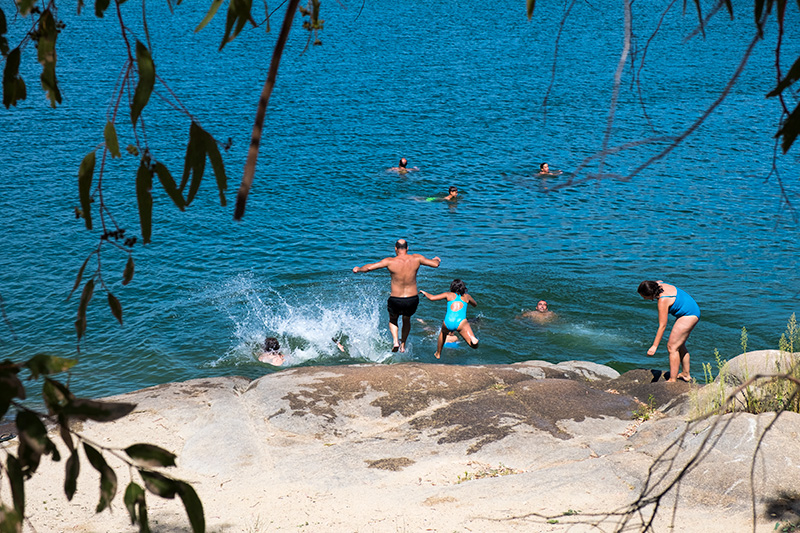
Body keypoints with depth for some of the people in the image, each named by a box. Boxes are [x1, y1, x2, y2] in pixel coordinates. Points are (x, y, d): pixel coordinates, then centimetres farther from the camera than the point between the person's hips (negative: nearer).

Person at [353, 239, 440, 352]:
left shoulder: (390, 262, -12)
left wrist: (358, 269, 9)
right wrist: (437, 260, 27)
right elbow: (435, 264, 3)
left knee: (393, 320, 30)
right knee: (407, 319, 34)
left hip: (396, 300, -2)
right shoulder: (416, 258, -6)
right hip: (412, 300, 2)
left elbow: (369, 267, -11)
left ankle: (395, 340, 8)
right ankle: (403, 345, 35)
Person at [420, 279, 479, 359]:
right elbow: (475, 305, 46)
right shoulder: (466, 296, 25)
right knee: (475, 346, -7)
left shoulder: (449, 295, 21)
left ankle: (438, 354, 51)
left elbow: (432, 298, 16)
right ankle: (472, 338, -41)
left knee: (443, 333, 38)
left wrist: (425, 293, 37)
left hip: (448, 322, 2)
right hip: (460, 322, -2)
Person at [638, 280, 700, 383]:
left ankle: (672, 380, -11)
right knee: (679, 345, 20)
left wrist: (654, 346, -23)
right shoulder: (659, 284, -6)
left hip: (689, 315, -10)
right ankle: (686, 374, 31)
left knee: (672, 347, -11)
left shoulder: (663, 301, -29)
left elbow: (662, 326, -26)